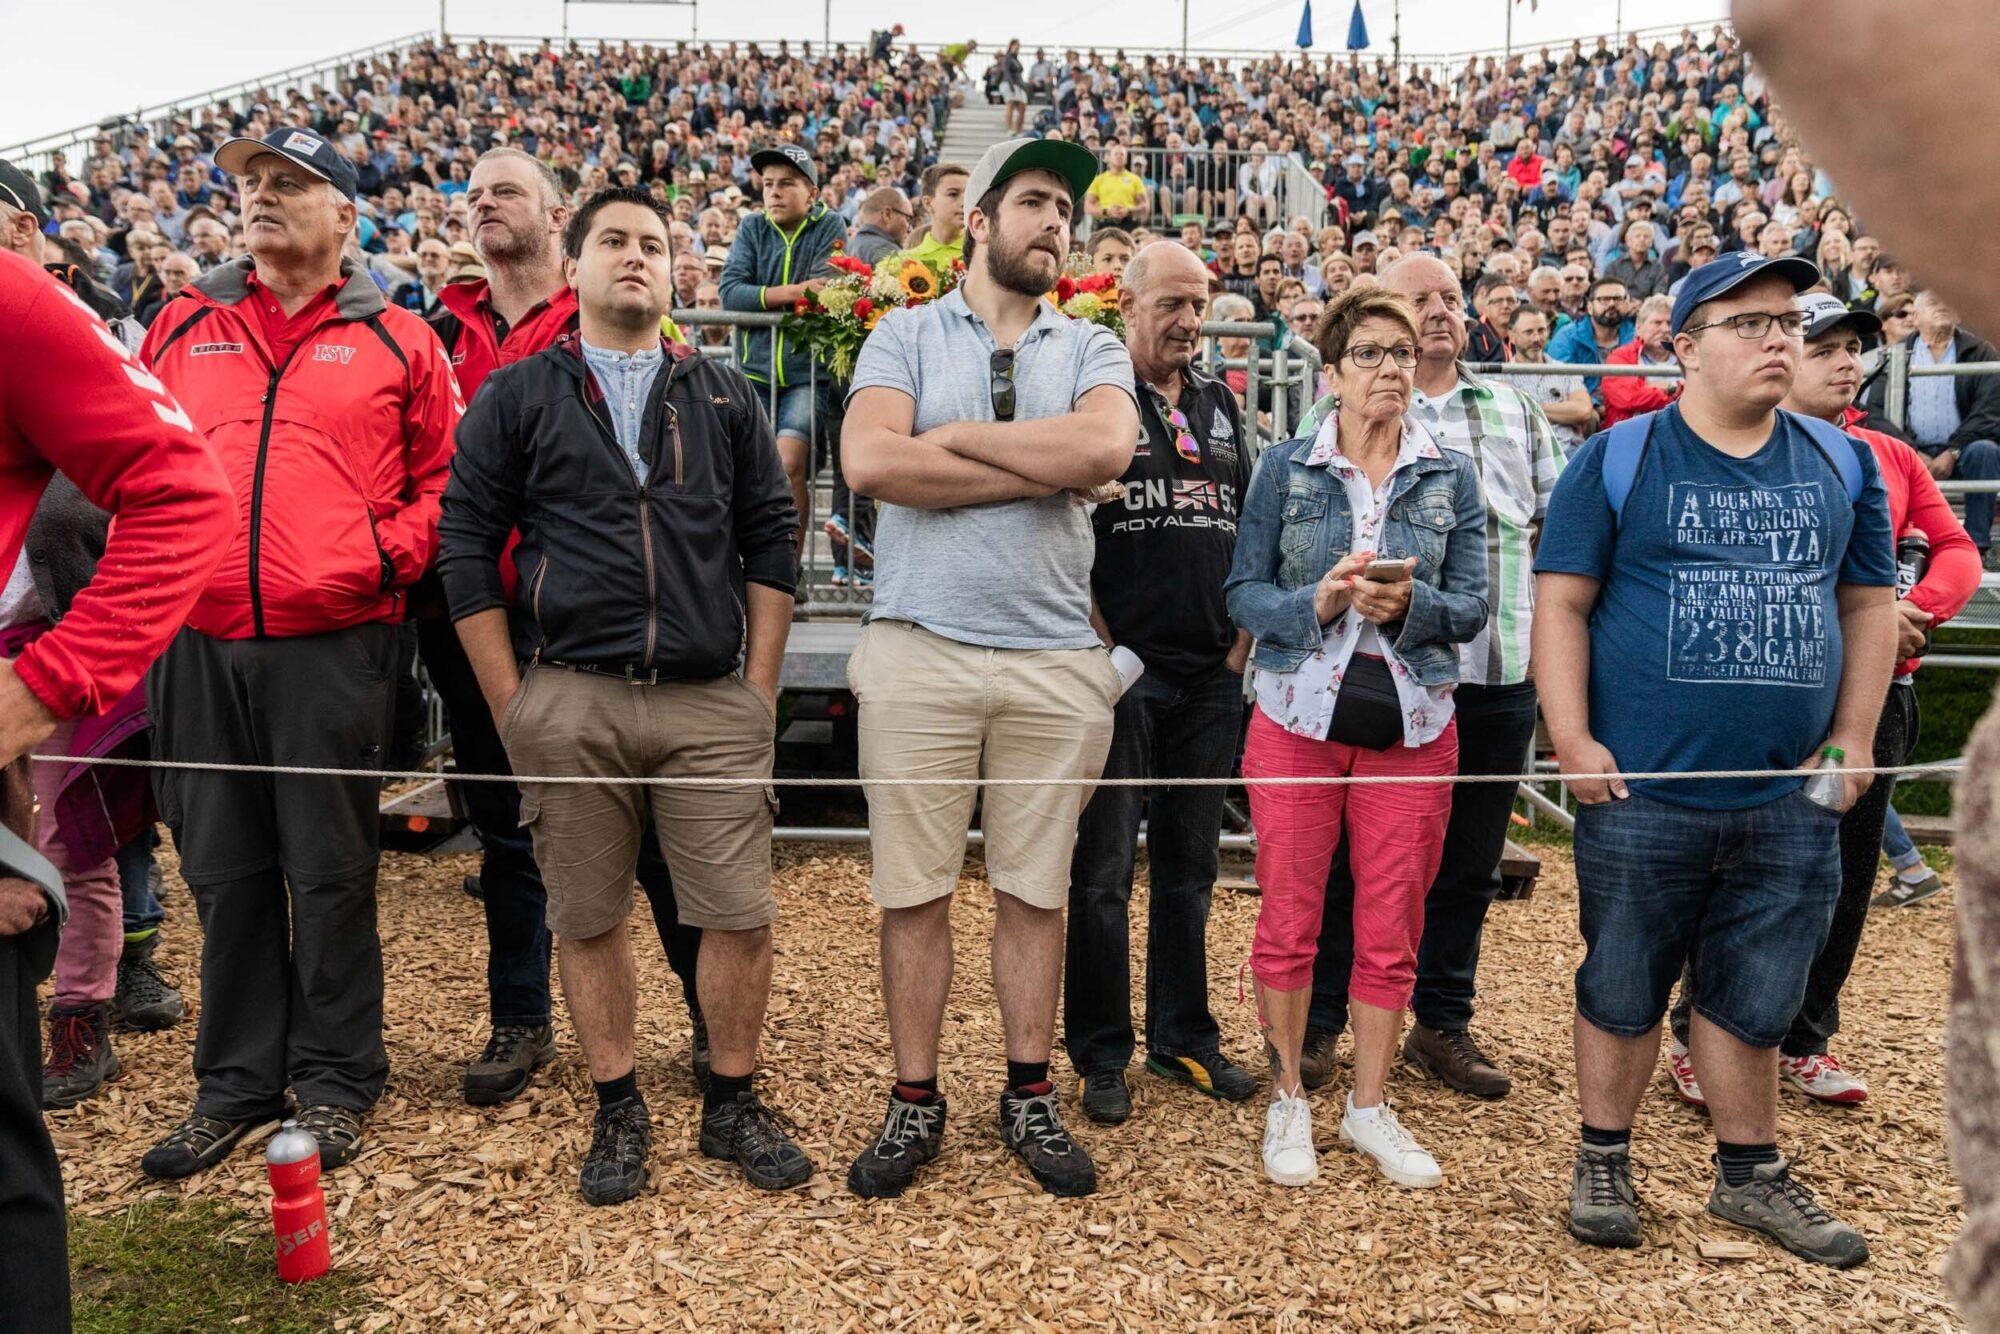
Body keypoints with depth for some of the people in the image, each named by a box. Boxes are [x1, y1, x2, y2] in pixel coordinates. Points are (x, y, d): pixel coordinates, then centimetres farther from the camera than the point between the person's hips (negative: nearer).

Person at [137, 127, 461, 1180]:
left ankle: (334, 1077, 19)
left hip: (335, 643, -3)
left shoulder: (396, 340, 6)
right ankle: (236, 1081, 25)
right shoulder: (184, 326, 14)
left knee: (331, 867, 4)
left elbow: (443, 473, 5)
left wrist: (392, 551, -9)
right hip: (198, 642, 3)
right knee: (225, 869, 11)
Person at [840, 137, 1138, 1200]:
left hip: (1055, 659, 2)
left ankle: (1030, 1096, 26)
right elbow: (871, 462, -13)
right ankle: (915, 1102, 21)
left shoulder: (1090, 349, 12)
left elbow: (1107, 448, -11)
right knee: (913, 890, 5)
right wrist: (1046, 467, -9)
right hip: (917, 650, -1)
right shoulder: (906, 333, 7)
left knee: (1036, 891, 10)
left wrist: (955, 437, -7)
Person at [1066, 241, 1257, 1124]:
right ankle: (1100, 1057, 14)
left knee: (1190, 866, 14)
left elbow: (1249, 531, 18)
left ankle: (1183, 1038, 26)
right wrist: (1103, 649, -12)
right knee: (1102, 871, 1)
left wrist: (1245, 638, 8)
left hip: (1212, 676, 6)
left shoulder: (1220, 405, 15)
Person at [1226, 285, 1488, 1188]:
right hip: (1299, 717, -1)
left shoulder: (1452, 477, 6)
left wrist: (1409, 604, -18)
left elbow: (1472, 605, 2)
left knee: (1392, 934, 8)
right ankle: (1288, 1098, 23)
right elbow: (1244, 592, 0)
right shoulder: (1285, 469, 2)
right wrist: (1319, 602, -19)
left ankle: (1369, 1107, 24)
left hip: (1413, 727, 2)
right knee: (1289, 920, 5)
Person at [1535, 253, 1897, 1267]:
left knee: (1754, 999, 15)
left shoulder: (1843, 466, 9)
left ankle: (1751, 1176, 33)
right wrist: (1573, 741, -12)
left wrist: (1853, 742, 6)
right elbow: (1561, 603, -5)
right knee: (1623, 990, 10)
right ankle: (1603, 1162, 28)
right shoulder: (1616, 461, -3)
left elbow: (1869, 605, 13)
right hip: (1642, 794, -3)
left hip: (1791, 802, 3)